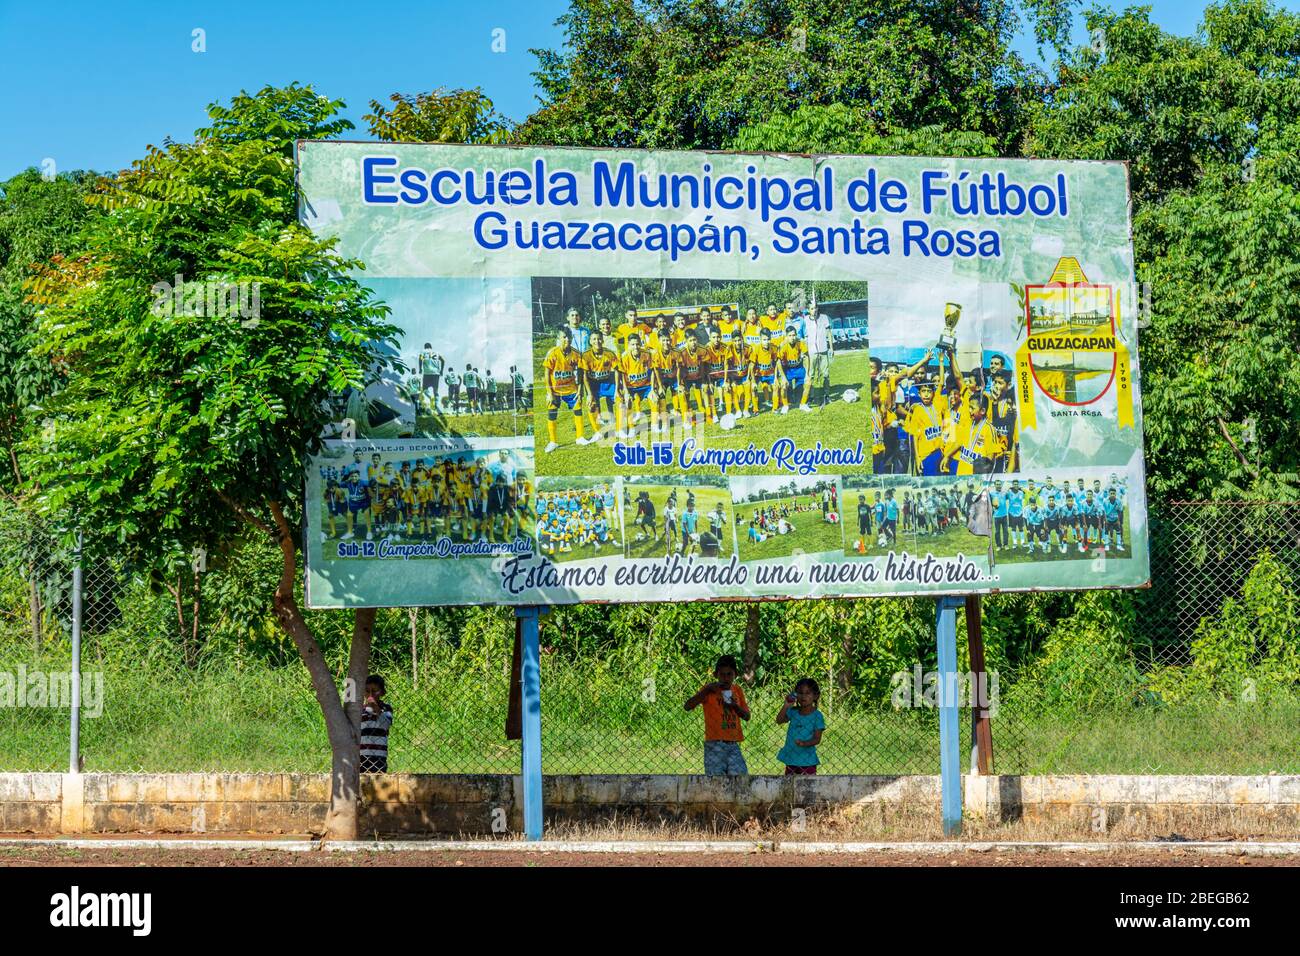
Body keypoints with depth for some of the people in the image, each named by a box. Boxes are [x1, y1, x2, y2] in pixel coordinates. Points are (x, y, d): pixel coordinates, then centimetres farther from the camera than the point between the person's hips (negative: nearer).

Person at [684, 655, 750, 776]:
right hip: (715, 744, -4)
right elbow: (688, 706, -13)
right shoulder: (709, 690, -2)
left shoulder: (737, 690, 10)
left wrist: (735, 706, -7)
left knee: (739, 776, -6)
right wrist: (707, 690, -19)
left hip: (733, 744, 4)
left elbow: (747, 716, 14)